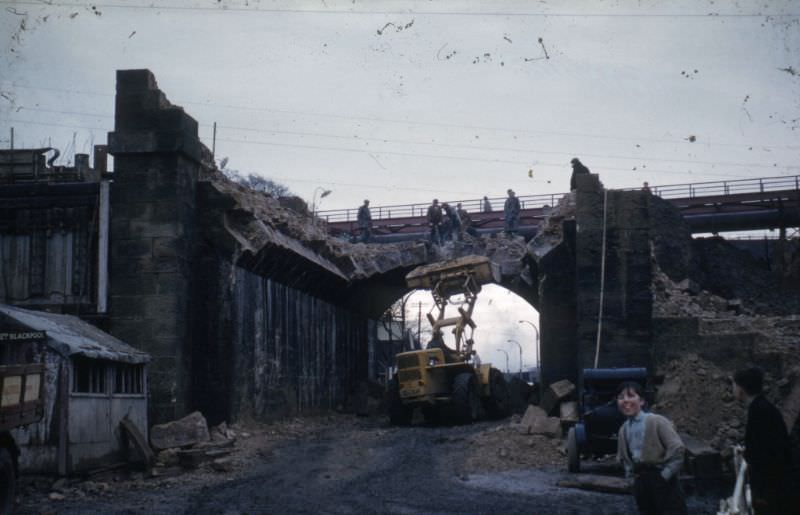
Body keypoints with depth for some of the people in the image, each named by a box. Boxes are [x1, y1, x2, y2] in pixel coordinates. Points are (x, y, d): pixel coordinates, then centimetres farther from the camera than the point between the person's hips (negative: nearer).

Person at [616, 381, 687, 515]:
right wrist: (630, 473, 11)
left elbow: (677, 448, -16)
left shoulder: (656, 421, -11)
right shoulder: (623, 429, 10)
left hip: (661, 480, -7)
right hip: (640, 482, 7)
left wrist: (666, 474, -14)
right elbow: (623, 456, 26)